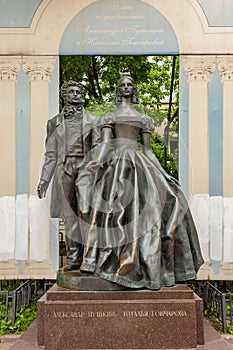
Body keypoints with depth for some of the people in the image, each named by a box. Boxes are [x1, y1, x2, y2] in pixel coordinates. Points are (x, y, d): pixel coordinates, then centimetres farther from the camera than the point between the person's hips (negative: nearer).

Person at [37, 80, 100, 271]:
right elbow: (51, 154, 14)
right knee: (69, 215, 0)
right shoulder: (55, 122, 16)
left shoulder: (91, 121, 13)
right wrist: (44, 180, 9)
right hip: (65, 170, 1)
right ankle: (73, 257, 5)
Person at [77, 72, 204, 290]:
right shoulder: (110, 117, 17)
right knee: (114, 210, -9)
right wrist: (98, 160, -19)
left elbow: (147, 150, 17)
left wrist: (162, 174, 8)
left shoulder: (143, 119, 21)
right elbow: (105, 143, 2)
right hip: (116, 164, -2)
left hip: (139, 164, 2)